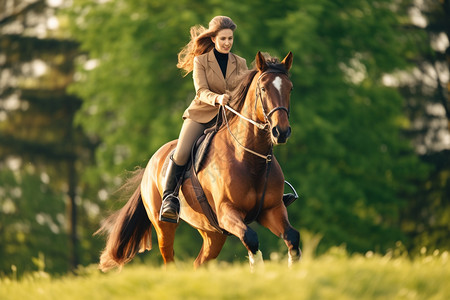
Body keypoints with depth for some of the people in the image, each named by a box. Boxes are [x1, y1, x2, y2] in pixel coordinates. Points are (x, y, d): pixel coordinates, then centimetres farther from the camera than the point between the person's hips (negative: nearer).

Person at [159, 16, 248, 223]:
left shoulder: (240, 64, 10)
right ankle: (169, 199, -15)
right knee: (181, 153, -22)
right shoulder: (201, 61, 0)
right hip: (201, 115, -3)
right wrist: (218, 99, -33)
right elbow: (201, 92, -11)